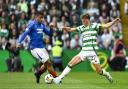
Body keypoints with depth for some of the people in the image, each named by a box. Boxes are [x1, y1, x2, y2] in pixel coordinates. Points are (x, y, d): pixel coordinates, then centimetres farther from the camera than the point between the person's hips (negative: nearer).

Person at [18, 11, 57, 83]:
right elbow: (25, 33, -20)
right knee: (48, 63, -11)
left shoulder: (42, 25, 10)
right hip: (35, 48, -8)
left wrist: (51, 28, -8)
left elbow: (49, 34, 13)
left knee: (47, 64, 14)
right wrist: (20, 42, -32)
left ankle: (38, 73, 35)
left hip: (42, 47, 8)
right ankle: (55, 78, -3)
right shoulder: (32, 24, -10)